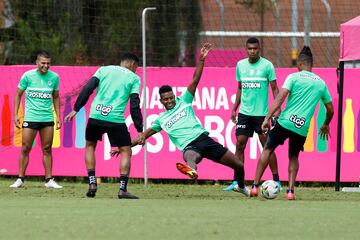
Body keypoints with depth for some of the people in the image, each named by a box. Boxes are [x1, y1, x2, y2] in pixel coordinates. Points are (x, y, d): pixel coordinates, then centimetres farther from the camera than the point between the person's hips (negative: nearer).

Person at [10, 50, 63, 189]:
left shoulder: (54, 77, 2)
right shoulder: (28, 76, -4)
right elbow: (18, 94, 6)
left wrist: (58, 116, 11)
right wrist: (15, 114, 0)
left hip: (47, 119, 2)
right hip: (30, 118, -2)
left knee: (47, 149, 3)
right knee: (25, 148, -2)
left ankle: (49, 180, 8)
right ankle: (20, 179, 6)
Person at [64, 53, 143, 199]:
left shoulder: (104, 70, 17)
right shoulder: (134, 78, 11)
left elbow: (87, 89, 5)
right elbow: (134, 105, 2)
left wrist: (76, 109, 8)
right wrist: (139, 130, 3)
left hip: (96, 116, 3)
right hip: (116, 119, -3)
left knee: (90, 145, 25)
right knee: (126, 151, 9)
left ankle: (92, 183, 13)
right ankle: (122, 189, -5)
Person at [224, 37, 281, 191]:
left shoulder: (267, 65, -5)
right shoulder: (240, 65, 8)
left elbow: (274, 88, -3)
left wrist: (277, 109, -13)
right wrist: (234, 109, 13)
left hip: (261, 113, -4)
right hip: (244, 113, 4)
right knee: (240, 145, -2)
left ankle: (276, 181, 7)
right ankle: (237, 181, 1)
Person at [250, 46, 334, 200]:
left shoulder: (294, 77, 1)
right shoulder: (321, 83, 13)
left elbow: (280, 98, -11)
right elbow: (330, 110, 20)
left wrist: (267, 118, -14)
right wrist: (325, 125, 39)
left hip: (285, 122, -3)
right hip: (303, 128, 3)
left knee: (268, 149, 14)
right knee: (293, 157, 23)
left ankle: (255, 186, 8)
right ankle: (290, 191, 6)